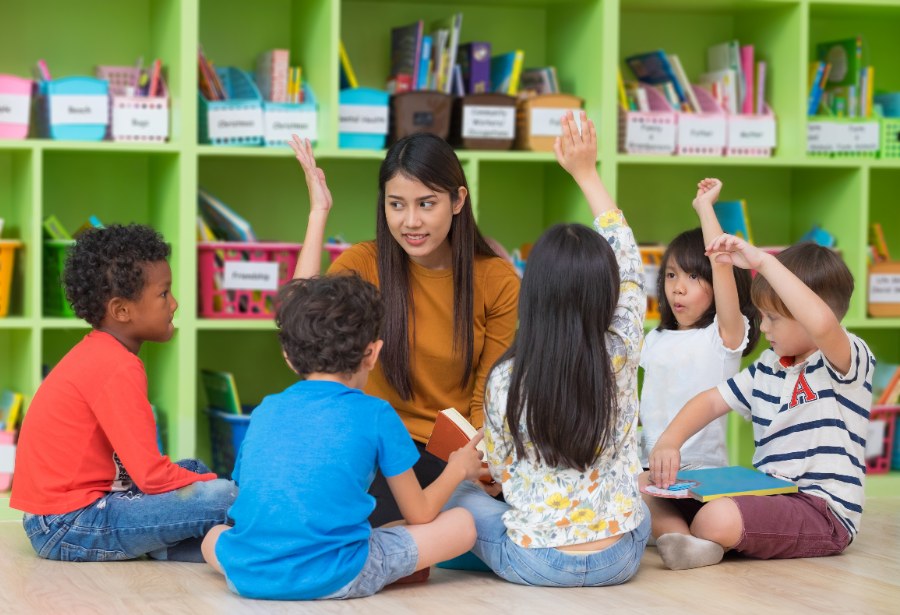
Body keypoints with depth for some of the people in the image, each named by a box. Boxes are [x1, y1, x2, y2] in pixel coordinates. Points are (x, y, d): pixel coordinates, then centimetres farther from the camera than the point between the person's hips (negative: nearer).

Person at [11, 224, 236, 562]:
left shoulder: (95, 354, 13)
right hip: (68, 526, -10)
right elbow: (151, 476, -20)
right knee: (223, 497, -21)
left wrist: (205, 479, 9)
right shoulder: (118, 369, -17)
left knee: (194, 469, 21)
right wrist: (216, 485, -6)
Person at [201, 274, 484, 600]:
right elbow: (420, 515, 9)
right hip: (333, 579, -2)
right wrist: (458, 469, 29)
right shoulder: (376, 414, 2)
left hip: (246, 577, 2)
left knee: (213, 535, 37)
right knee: (462, 523, 8)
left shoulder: (264, 411, 13)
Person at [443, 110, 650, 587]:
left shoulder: (506, 378, -12)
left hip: (536, 563, -2)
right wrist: (586, 173, 12)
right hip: (619, 560, 3)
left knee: (455, 492, 21)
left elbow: (502, 470, 1)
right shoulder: (621, 357, -9)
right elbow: (629, 266, 6)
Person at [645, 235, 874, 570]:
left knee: (719, 518, -37)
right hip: (766, 495, 9)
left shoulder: (847, 361, -9)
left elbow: (821, 324, -33)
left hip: (823, 513, -9)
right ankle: (684, 542, -27)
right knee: (646, 486, 0)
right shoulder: (769, 367, 18)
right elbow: (712, 401, 18)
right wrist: (669, 441, -2)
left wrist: (764, 262, -32)